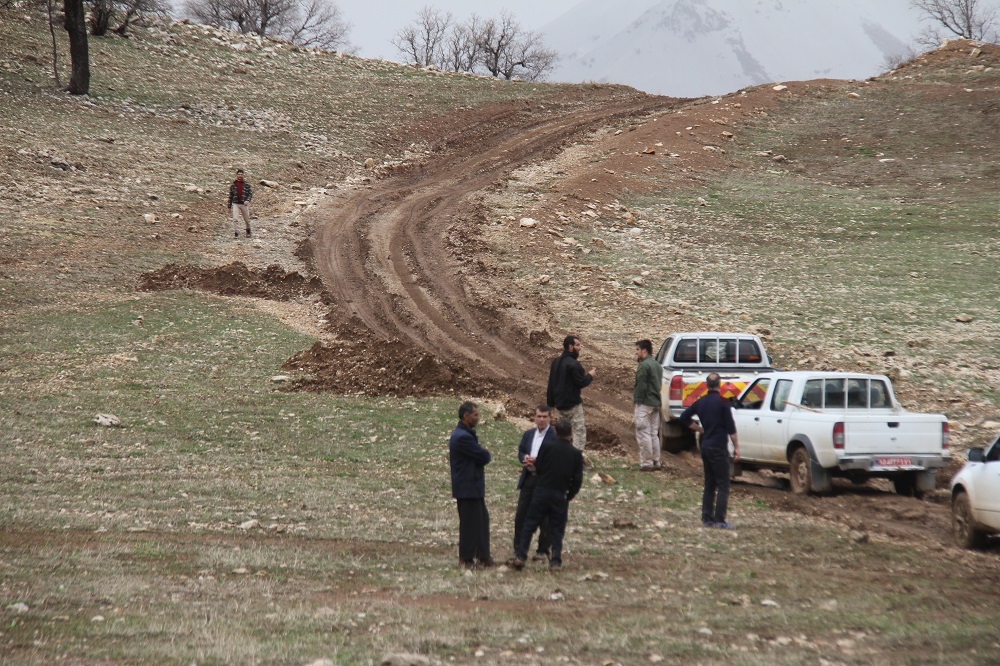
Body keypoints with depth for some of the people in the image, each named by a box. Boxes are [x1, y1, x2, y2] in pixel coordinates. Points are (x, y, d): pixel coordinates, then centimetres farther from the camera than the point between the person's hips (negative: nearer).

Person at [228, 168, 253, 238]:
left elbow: (250, 193, -3)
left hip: (244, 204, 0)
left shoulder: (247, 184, 2)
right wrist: (229, 207, 10)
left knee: (246, 219, 11)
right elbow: (230, 196, 11)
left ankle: (248, 230, 37)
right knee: (235, 219, -15)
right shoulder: (233, 185, 5)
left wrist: (247, 200, -24)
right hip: (235, 204, 0)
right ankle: (236, 233, -12)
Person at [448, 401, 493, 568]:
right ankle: (467, 559, 7)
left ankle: (483, 556, 21)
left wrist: (483, 456, -3)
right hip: (468, 487, -11)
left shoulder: (465, 434, 14)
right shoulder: (463, 437, -21)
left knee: (482, 520, 15)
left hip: (473, 487, 11)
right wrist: (487, 455, 1)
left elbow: (483, 456, 16)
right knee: (469, 522, -2)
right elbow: (484, 457, -18)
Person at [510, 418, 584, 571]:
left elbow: (538, 467, 1)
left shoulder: (546, 448, -6)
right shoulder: (576, 454, -4)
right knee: (557, 529, 9)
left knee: (529, 525, 5)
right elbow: (577, 480, -3)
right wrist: (569, 495, 11)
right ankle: (555, 561, 5)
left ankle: (520, 556, -1)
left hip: (541, 491, 0)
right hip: (560, 495, 0)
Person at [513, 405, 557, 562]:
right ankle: (519, 550, 16)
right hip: (528, 478, 6)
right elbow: (520, 452, 13)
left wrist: (537, 460, -22)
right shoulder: (528, 434, 13)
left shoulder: (555, 436, -8)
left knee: (544, 518, 2)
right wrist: (524, 458, -10)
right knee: (521, 515, 7)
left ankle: (543, 551, 11)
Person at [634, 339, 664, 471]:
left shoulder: (644, 366, -15)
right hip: (655, 403, 10)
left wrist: (637, 400, -11)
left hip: (644, 404, -10)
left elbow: (641, 386, -19)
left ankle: (646, 463, -7)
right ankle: (656, 461, 16)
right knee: (654, 434, 14)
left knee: (643, 433, -6)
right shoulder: (657, 365, 15)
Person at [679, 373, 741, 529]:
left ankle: (707, 518, 13)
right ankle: (720, 520, -11)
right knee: (723, 485, -5)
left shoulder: (701, 402, 8)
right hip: (719, 447, -7)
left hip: (705, 446, 7)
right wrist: (736, 447, -6)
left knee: (709, 484, 14)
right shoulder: (722, 402, -11)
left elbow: (684, 417, 17)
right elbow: (731, 427, -12)